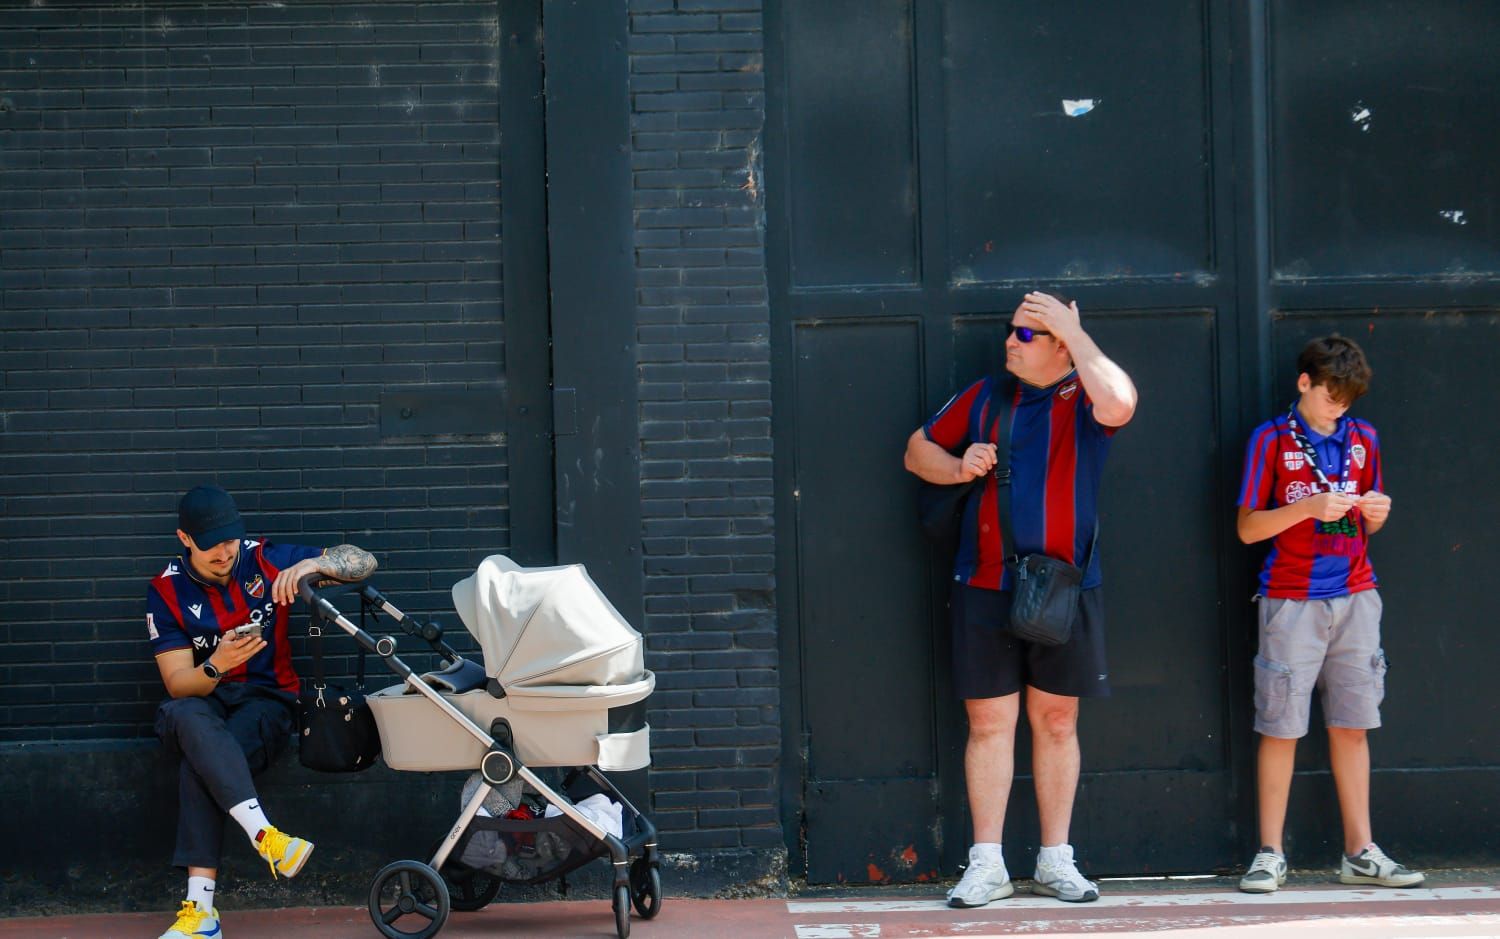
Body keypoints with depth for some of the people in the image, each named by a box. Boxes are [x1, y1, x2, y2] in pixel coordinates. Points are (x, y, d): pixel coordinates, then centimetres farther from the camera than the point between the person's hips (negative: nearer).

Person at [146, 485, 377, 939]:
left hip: (265, 698, -1)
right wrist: (215, 666, -29)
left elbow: (363, 562, -3)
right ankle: (267, 838, -52)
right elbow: (178, 683, -7)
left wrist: (311, 564, -24)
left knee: (198, 763, -33)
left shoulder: (265, 561, 0)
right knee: (186, 717, -39)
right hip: (203, 701, 1)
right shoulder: (167, 592, 0)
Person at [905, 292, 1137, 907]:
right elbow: (918, 450, 18)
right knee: (989, 723, 1)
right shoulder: (985, 397, 9)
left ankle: (1055, 862, 16)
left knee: (1056, 722, 7)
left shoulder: (1084, 400, -1)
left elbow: (1119, 403, -26)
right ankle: (987, 866, 5)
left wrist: (1074, 330, -17)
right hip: (985, 586, 2)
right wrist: (958, 467, -4)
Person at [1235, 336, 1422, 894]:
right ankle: (1270, 856, 3)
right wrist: (1311, 507, -17)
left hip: (1354, 596, 4)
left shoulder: (1362, 440, 11)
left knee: (1352, 724, 5)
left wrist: (1376, 511, -5)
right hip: (1292, 599, -4)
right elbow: (1248, 528, -5)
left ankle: (1360, 853, 9)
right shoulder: (1272, 440, -2)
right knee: (1281, 727, -3)